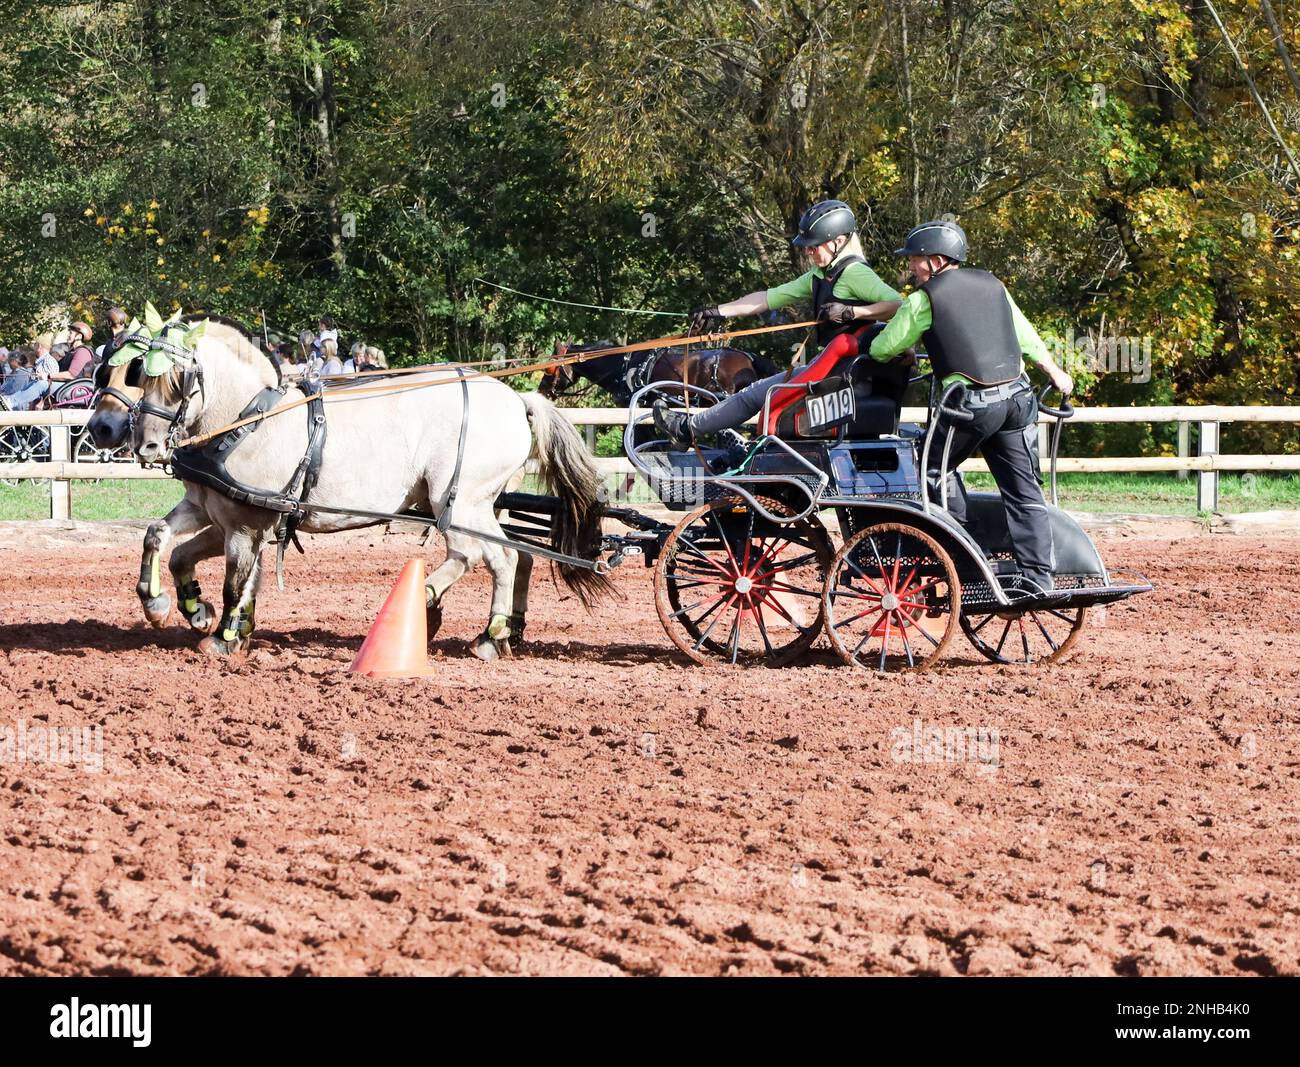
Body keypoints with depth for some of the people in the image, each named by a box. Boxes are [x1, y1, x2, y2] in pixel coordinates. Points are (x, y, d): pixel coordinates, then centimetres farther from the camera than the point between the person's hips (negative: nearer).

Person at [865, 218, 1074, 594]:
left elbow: (883, 349, 5)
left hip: (971, 403, -5)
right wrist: (1055, 372, 34)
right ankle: (1039, 580, 2)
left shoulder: (924, 298, -1)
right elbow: (1027, 336, 22)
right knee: (1024, 492, 5)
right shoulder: (992, 285, 15)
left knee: (936, 466, 16)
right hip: (1017, 397, 5)